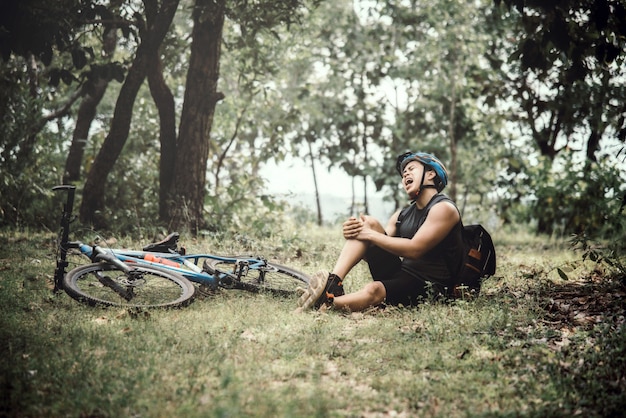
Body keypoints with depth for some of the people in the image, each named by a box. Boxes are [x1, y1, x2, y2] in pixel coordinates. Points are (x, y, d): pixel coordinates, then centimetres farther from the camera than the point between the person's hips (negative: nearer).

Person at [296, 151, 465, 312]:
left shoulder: (444, 208, -8)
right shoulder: (402, 214, 17)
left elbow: (415, 249, -20)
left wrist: (370, 234, -17)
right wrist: (354, 232, -14)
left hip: (430, 287, -7)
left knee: (373, 290, -38)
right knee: (369, 222, -8)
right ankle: (333, 282, -25)